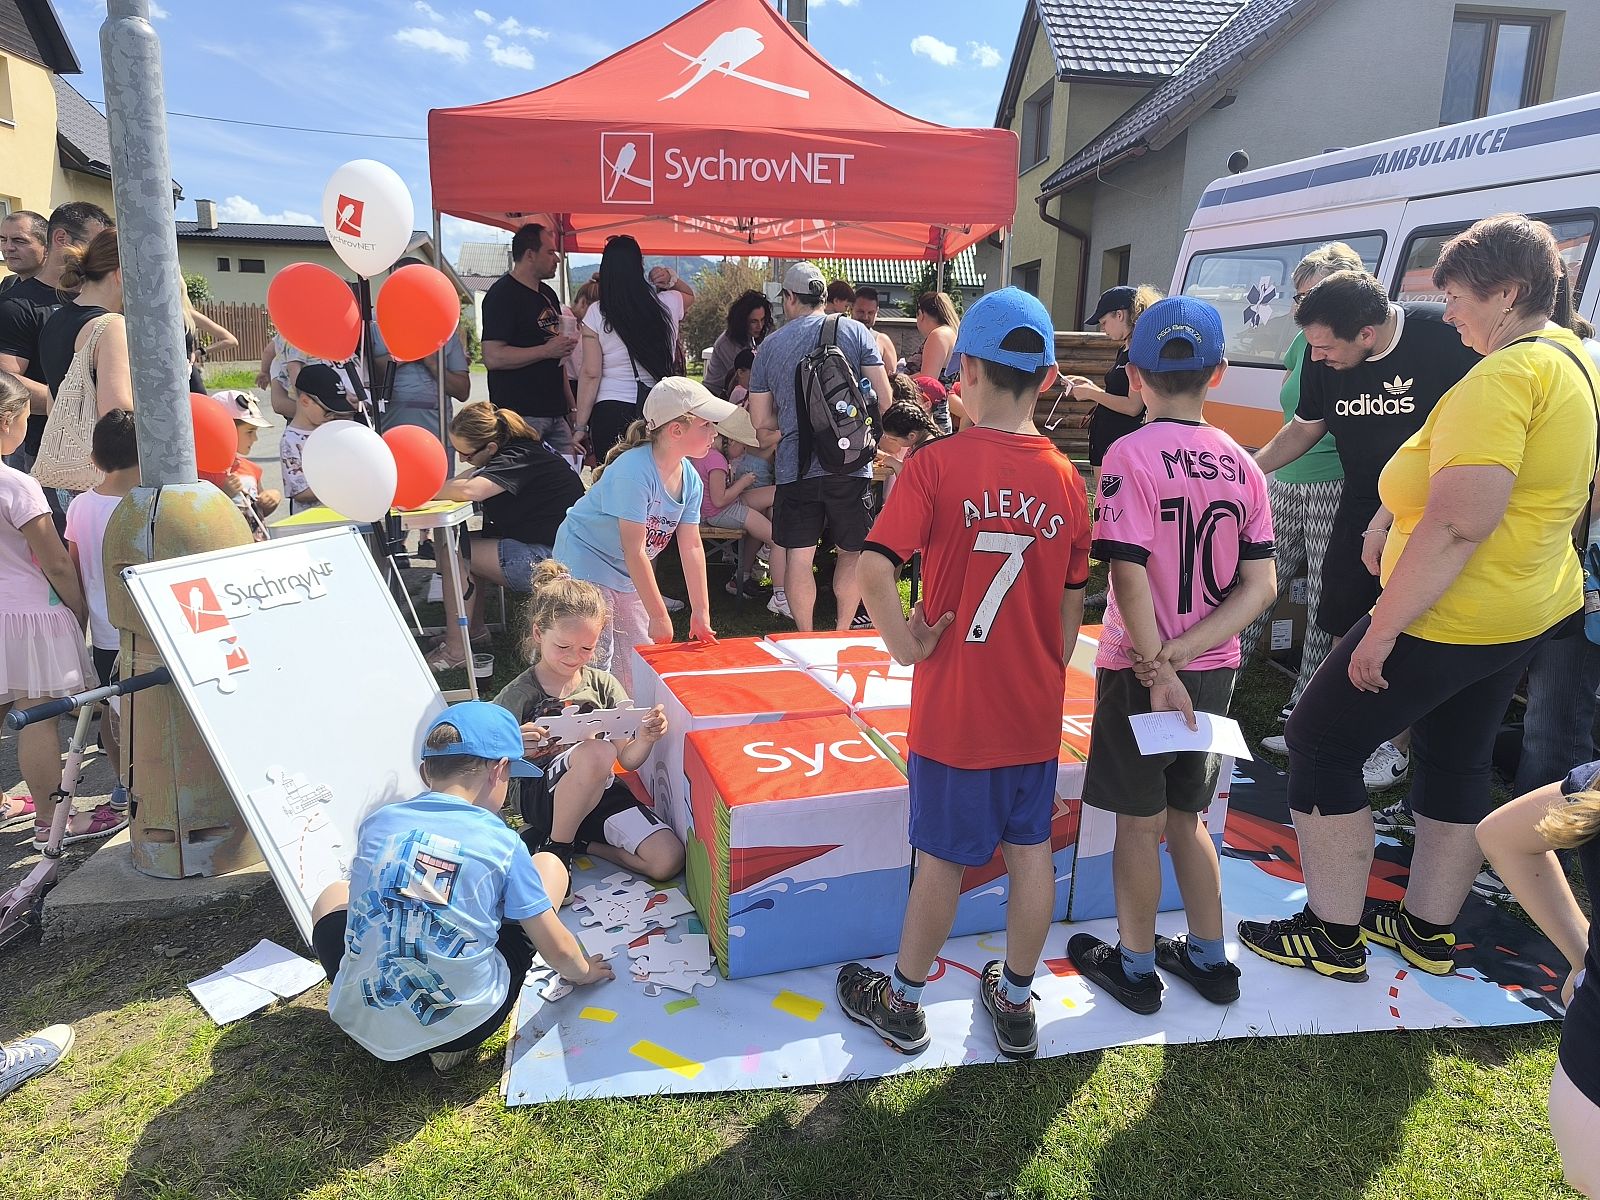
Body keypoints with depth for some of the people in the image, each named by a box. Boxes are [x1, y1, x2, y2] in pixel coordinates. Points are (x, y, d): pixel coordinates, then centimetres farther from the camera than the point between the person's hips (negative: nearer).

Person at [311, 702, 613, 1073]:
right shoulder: (501, 843, -9)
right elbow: (557, 949, -2)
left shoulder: (376, 823, 0)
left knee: (333, 896, 32)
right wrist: (582, 971, 22)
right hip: (463, 1024, -3)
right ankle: (453, 1045, 8)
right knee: (549, 866, 13)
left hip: (363, 1023, 4)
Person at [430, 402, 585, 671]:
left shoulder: (519, 458, -20)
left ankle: (455, 649, -4)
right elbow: (461, 482, 14)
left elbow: (469, 490, -35)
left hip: (549, 557, -10)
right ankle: (475, 630, 17)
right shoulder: (516, 448, 9)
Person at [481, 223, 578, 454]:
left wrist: (571, 407, 20)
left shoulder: (548, 295, 21)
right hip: (521, 416, -8)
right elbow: (493, 357, -19)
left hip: (555, 413, 8)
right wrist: (547, 350, -14)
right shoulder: (502, 294, -8)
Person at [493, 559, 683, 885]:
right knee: (598, 751, -37)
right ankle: (556, 846, -13)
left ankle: (578, 840, 5)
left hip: (600, 791, 4)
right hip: (543, 795, -4)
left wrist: (645, 739, -18)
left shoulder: (603, 685, 5)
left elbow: (628, 760, 5)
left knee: (669, 860, -17)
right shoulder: (517, 695, -4)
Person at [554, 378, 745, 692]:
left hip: (627, 574, 8)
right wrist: (659, 616, -26)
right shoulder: (634, 470, -29)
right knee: (597, 664, -10)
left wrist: (701, 612, -2)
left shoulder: (689, 479, -6)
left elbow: (691, 546, -2)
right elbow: (634, 551, -29)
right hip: (586, 563, -8)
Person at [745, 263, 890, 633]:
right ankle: (842, 633, 21)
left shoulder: (770, 346, 6)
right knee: (852, 553, 14)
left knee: (798, 557, 7)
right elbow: (883, 395, -1)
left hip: (795, 465, 1)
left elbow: (761, 420, 7)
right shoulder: (854, 331, 2)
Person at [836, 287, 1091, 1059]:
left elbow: (874, 569, -26)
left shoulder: (937, 463, -14)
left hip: (953, 708, -4)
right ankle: (1015, 1001, 34)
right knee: (1031, 851, 16)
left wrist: (904, 643, -12)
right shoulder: (1066, 477, -1)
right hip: (1035, 709, 4)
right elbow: (1071, 605, 6)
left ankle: (901, 1002, 31)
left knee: (942, 857, 10)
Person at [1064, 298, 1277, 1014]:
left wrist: (1158, 668, -16)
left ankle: (1135, 967, 26)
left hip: (1139, 669, -5)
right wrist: (1184, 653, -10)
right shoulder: (1241, 464, 1)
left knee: (1139, 823, 10)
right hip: (1215, 670, 5)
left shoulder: (1130, 455, -14)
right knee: (1186, 816, 22)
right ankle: (1208, 957, 34)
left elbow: (1130, 575, -22)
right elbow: (1261, 587, -4)